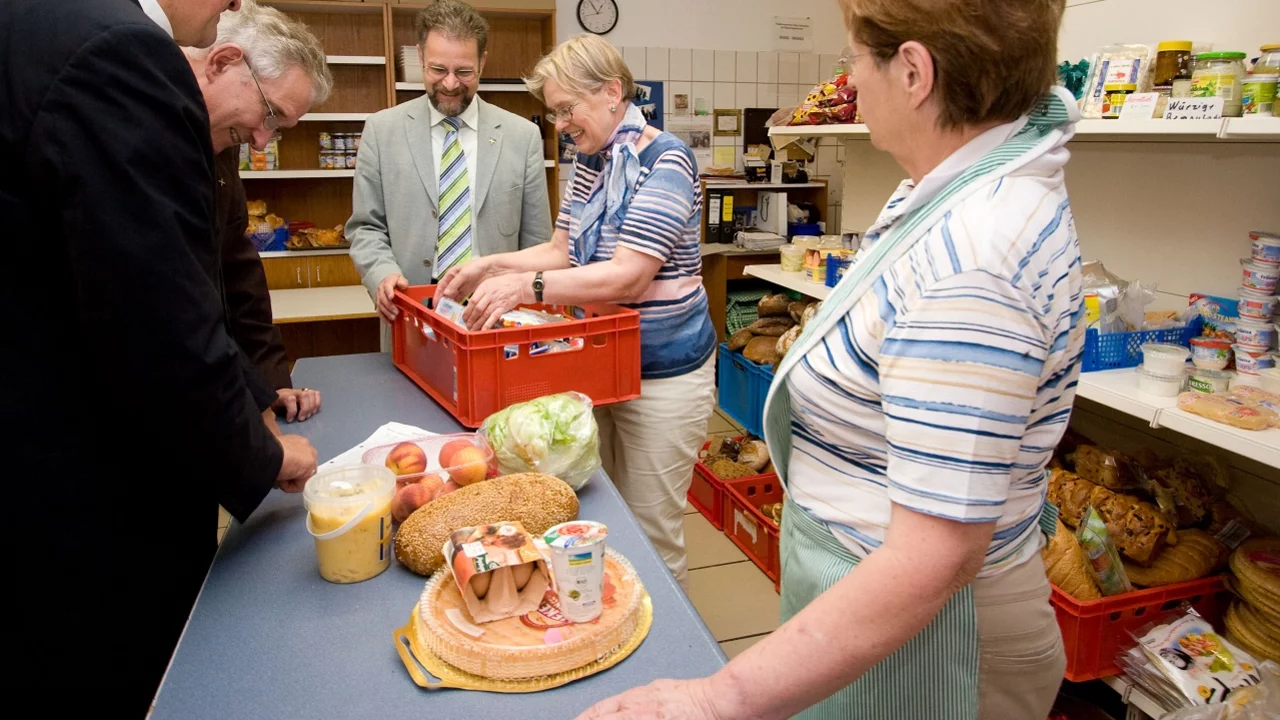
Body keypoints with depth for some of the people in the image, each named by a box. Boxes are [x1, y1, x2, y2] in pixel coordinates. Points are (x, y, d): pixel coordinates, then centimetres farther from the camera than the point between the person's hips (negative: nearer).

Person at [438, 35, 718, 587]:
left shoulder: (664, 160, -16)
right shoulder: (589, 163, 10)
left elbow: (627, 276, -25)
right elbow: (562, 252, 12)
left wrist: (524, 286, -28)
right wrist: (490, 266, -2)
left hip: (662, 374, -8)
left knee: (649, 535, 3)